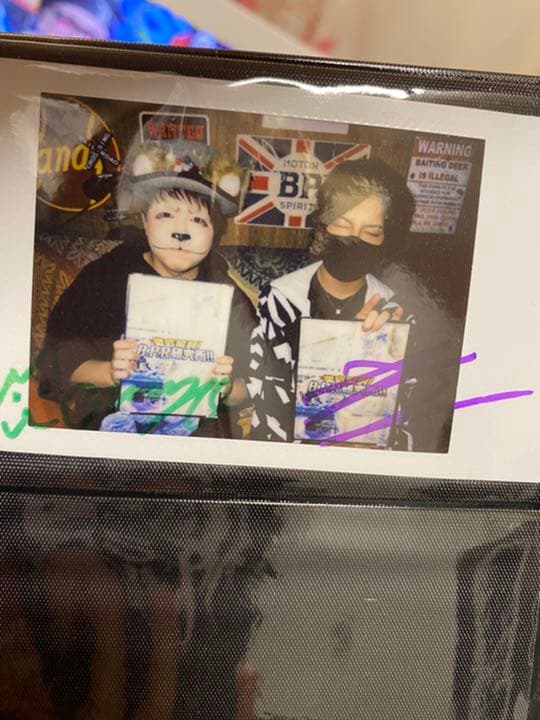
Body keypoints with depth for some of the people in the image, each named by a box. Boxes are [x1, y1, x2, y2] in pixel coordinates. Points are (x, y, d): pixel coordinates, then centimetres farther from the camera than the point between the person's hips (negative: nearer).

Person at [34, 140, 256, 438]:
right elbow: (61, 360, 0)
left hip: (200, 432, 1)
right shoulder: (105, 276, 0)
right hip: (113, 417, 0)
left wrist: (226, 387, -19)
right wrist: (109, 372, -16)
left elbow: (246, 391, 2)